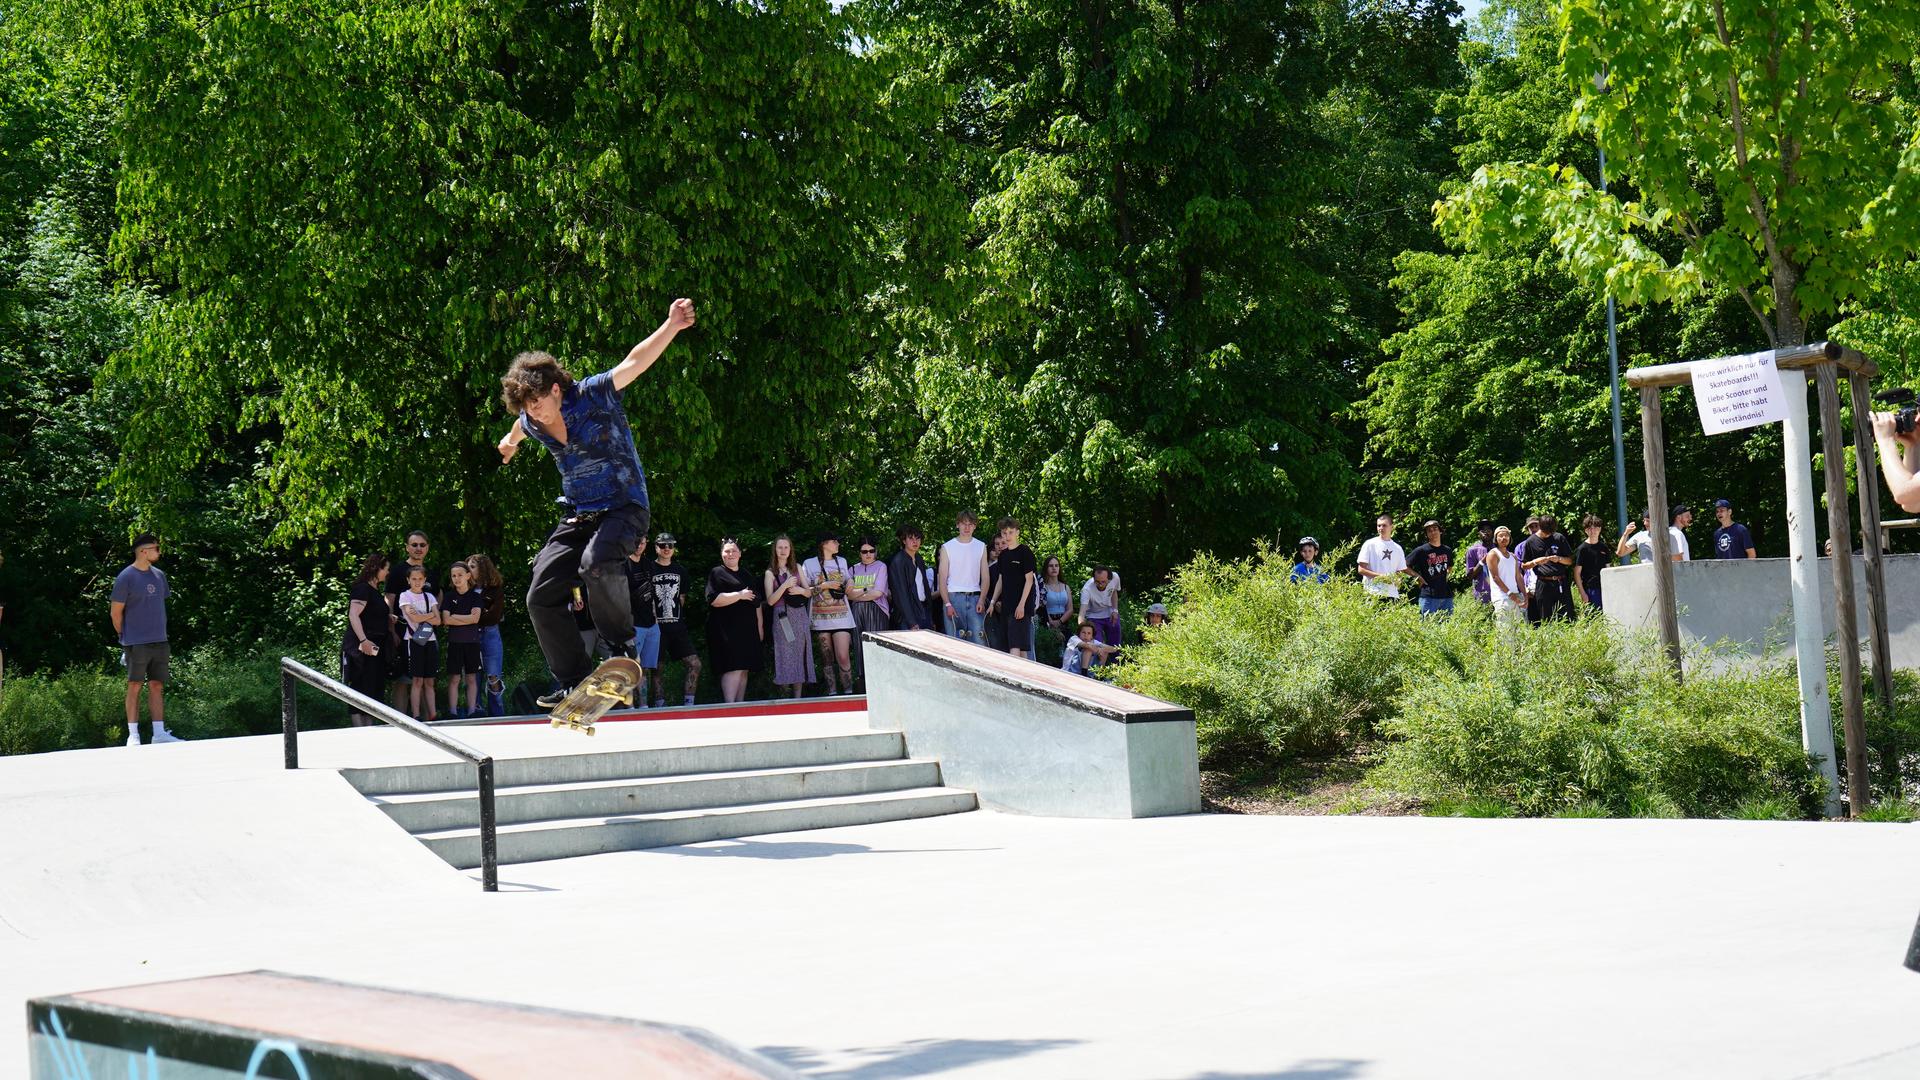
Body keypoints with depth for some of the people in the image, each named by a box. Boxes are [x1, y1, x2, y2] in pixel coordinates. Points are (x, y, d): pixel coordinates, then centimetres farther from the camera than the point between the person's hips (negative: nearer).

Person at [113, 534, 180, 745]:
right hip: (137, 643, -6)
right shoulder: (126, 578, -8)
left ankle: (159, 733, 6)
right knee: (135, 687, -1)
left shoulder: (159, 575, 11)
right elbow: (116, 612, -4)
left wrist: (160, 631, 15)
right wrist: (125, 637, 0)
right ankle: (133, 735, 3)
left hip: (159, 641, 6)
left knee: (157, 686, 5)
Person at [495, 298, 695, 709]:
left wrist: (672, 327, -44)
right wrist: (511, 440, 52)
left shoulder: (593, 395, -16)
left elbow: (636, 361, -29)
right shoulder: (532, 422, 1)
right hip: (576, 516, 7)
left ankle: (621, 646, -17)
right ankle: (575, 681, 6)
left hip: (623, 509, -7)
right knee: (540, 598, -3)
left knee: (596, 561, -37)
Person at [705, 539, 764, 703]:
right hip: (727, 631, -7)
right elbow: (714, 600, -14)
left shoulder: (747, 575, 21)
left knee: (744, 670, 6)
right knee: (733, 668, -17)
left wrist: (760, 627, 18)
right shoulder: (717, 573, 0)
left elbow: (757, 603, 26)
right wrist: (739, 595, -14)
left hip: (748, 630, 7)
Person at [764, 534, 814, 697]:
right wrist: (785, 586, -18)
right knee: (785, 657, -7)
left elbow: (809, 593, 13)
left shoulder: (797, 567, 12)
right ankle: (785, 696, -2)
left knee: (800, 656, 1)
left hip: (800, 616, 3)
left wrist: (800, 590, -9)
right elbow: (770, 601, -6)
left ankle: (798, 697, 5)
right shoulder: (770, 572, 2)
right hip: (782, 617, -3)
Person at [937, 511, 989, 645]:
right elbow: (942, 580, 1)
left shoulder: (981, 547, 12)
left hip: (975, 598, 2)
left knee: (979, 641, -7)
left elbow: (985, 577, 10)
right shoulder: (947, 547, 5)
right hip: (953, 597, -2)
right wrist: (947, 604, -10)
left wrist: (982, 600, -5)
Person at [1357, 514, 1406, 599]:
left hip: (1392, 594, 4)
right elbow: (1361, 569, -1)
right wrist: (1381, 576, -13)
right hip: (1373, 593, -4)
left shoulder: (1397, 548, 17)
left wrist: (1397, 580, -3)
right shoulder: (1370, 544, 3)